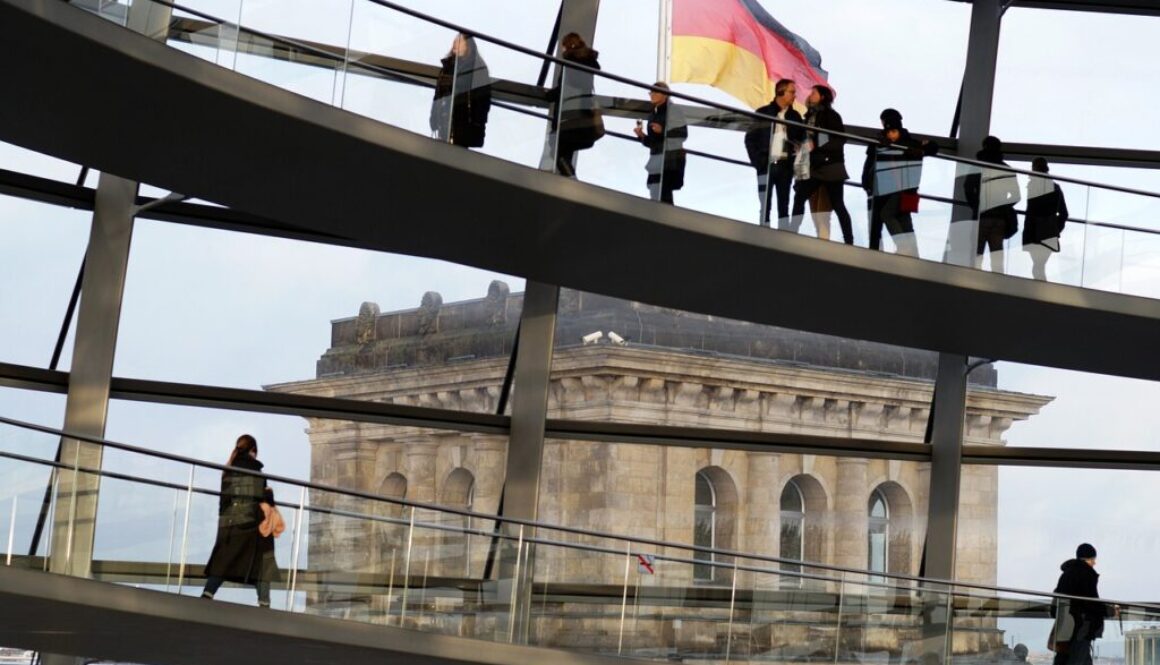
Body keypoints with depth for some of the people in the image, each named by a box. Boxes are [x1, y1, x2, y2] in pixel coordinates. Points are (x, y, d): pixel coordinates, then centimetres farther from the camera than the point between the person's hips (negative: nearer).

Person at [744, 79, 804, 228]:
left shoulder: (795, 116, 10)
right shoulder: (763, 113, 3)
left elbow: (801, 139, 10)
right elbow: (750, 138, 2)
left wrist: (795, 160, -7)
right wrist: (757, 161, -8)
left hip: (785, 166, 2)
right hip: (766, 165, -2)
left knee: (783, 205, 1)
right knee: (765, 206, -1)